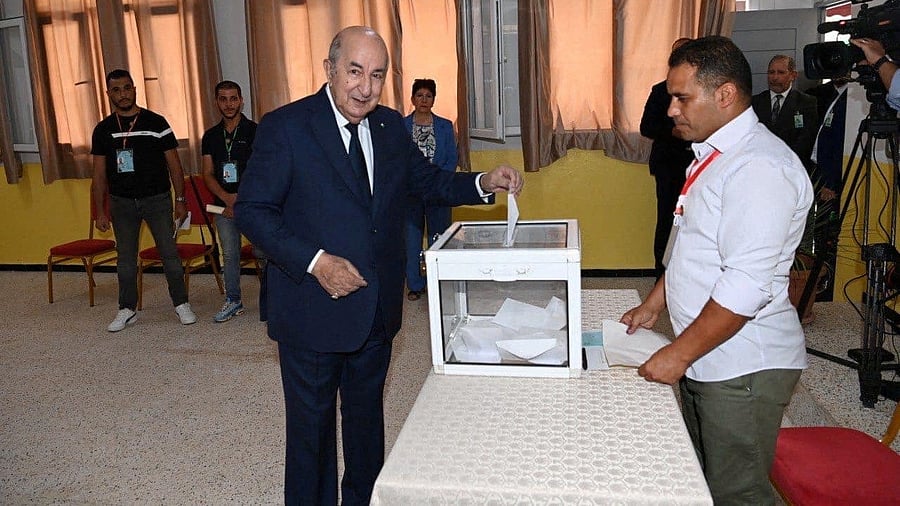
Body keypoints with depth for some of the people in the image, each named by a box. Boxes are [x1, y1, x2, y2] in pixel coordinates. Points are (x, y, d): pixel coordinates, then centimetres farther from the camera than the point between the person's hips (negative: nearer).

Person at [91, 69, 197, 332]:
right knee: (125, 258, 9)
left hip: (157, 199, -2)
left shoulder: (156, 123, -3)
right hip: (122, 202, 2)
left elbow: (174, 164, 1)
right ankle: (127, 310, 20)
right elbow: (99, 175, 7)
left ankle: (181, 304, 12)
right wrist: (100, 212, 3)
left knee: (169, 253, 0)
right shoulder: (103, 130, 4)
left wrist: (180, 200, -3)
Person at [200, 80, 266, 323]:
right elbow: (208, 174, 8)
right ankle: (233, 301, 23)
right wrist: (227, 198, -9)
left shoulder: (255, 131, -1)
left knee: (264, 253, -9)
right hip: (223, 205, 5)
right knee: (230, 254, 11)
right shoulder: (211, 136, 12)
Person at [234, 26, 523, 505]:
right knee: (311, 425, 11)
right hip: (314, 309, -5)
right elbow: (251, 210, -14)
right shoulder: (285, 126, -12)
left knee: (367, 414, 22)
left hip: (377, 308, 6)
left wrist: (484, 183, -4)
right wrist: (314, 262, -24)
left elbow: (426, 179, 14)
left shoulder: (390, 125, 4)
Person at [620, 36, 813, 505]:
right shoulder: (713, 155, 11)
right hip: (706, 360, 10)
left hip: (742, 369, -9)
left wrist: (679, 354, -19)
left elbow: (745, 286, -26)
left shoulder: (759, 166, -21)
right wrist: (653, 305, 17)